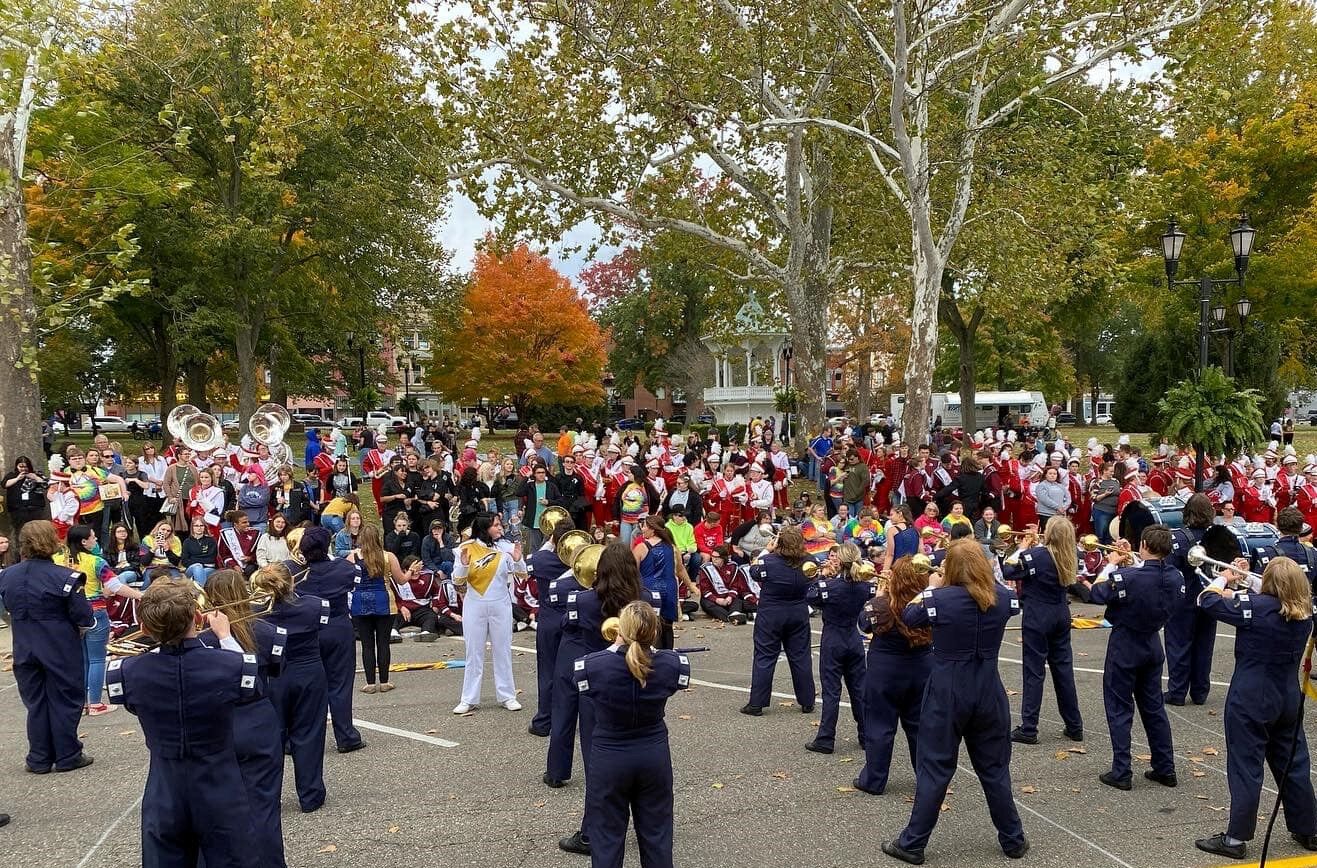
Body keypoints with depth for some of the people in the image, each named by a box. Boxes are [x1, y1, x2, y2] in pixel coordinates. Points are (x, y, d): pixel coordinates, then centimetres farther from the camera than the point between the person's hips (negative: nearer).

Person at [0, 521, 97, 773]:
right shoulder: (65, 577, -18)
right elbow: (84, 619, -16)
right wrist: (82, 630, 5)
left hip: (25, 650, 5)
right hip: (61, 651, -4)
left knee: (36, 703, 14)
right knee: (65, 701, 8)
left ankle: (39, 759, 19)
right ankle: (67, 757, 14)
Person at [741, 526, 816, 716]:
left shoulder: (769, 560, -18)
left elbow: (753, 572, 1)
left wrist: (767, 550, 6)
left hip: (770, 615, -3)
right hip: (799, 614, 3)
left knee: (765, 657, 4)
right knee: (800, 657, 13)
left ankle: (756, 704, 6)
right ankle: (807, 702, 20)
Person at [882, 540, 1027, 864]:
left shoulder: (940, 598, -15)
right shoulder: (1002, 597, -5)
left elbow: (908, 617, 4)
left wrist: (930, 588, 16)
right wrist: (985, 578, 20)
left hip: (947, 693, -3)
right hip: (988, 692, 3)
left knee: (934, 769, 5)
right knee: (995, 768, 17)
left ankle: (912, 845, 12)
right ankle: (1014, 841, 28)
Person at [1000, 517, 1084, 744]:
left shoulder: (1035, 555, -18)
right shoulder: (1071, 556, 0)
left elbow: (1007, 572, -14)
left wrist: (1023, 547, -5)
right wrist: (1034, 545, 8)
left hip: (1037, 615, -5)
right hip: (1061, 614, 6)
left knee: (1034, 670, -1)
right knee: (1064, 668, 14)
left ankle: (1028, 729, 1)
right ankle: (1075, 726, 20)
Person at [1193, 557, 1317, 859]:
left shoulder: (1256, 606, -20)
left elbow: (1206, 600, -14)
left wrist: (1225, 576, 3)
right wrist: (1237, 594, 8)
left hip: (1250, 702, -6)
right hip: (1289, 700, 6)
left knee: (1246, 768, 0)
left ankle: (1236, 838, 5)